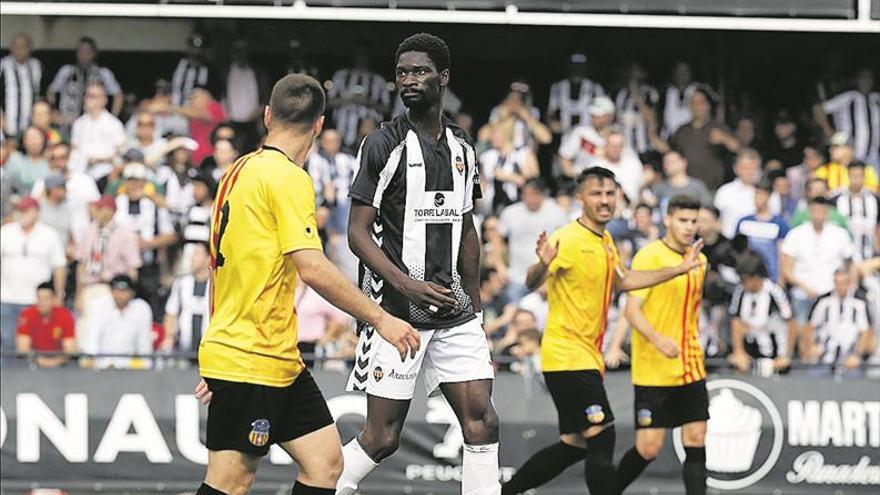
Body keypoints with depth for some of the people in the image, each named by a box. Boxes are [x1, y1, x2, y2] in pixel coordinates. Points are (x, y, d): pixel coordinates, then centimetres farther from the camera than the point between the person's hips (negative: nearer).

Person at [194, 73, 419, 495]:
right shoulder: (288, 178, -14)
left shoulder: (240, 171, 13)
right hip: (250, 362, -9)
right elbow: (312, 268, -23)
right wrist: (381, 319, -17)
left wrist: (217, 361, 26)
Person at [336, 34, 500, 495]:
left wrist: (473, 304, 18)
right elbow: (358, 233, -10)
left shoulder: (461, 147, 12)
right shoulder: (384, 144, -7)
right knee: (382, 435, -4)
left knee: (481, 419, -3)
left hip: (453, 309, 6)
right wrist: (408, 285, -22)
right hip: (395, 310, -6)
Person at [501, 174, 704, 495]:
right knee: (602, 438, -13)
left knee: (574, 445, 13)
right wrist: (544, 264, -45)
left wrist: (680, 269, 27)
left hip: (588, 357, 9)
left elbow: (623, 280, 28)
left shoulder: (605, 240, 12)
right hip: (568, 357, -9)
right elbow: (532, 283, -22)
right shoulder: (568, 240, -15)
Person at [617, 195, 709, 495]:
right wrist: (657, 339, -33)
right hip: (653, 371, -6)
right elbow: (632, 310, -17)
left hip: (690, 369, 6)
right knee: (648, 448, -5)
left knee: (696, 442, -2)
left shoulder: (698, 260, 11)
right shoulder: (650, 257, -10)